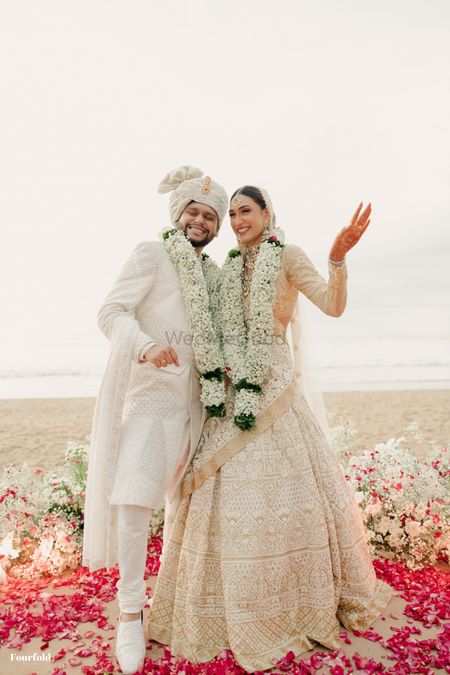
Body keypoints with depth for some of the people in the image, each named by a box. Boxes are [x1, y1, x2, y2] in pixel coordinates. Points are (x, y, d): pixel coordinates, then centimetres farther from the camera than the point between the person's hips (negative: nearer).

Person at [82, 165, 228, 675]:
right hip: (149, 389, -6)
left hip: (192, 397, 6)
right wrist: (146, 347, -32)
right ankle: (130, 612, 1)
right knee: (133, 494, -16)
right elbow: (111, 311, -14)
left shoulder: (213, 274, 15)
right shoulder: (152, 253, -4)